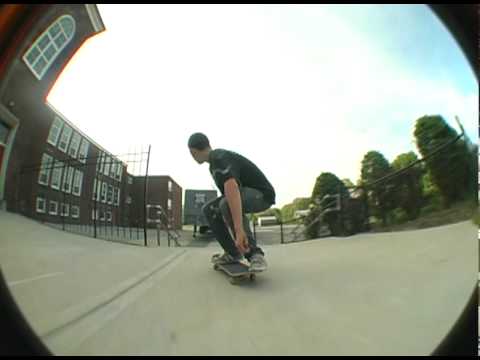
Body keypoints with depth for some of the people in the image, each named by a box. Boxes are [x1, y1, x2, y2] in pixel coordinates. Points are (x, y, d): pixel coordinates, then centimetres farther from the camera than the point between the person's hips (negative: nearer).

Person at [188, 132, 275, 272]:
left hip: (262, 195, -10)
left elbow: (232, 191, -42)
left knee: (227, 204, -37)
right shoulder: (214, 164, 13)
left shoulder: (220, 158, -23)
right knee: (208, 209, 2)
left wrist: (239, 231, -50)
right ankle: (233, 252, 7)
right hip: (247, 194, 10)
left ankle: (254, 254, -24)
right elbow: (228, 193, 23)